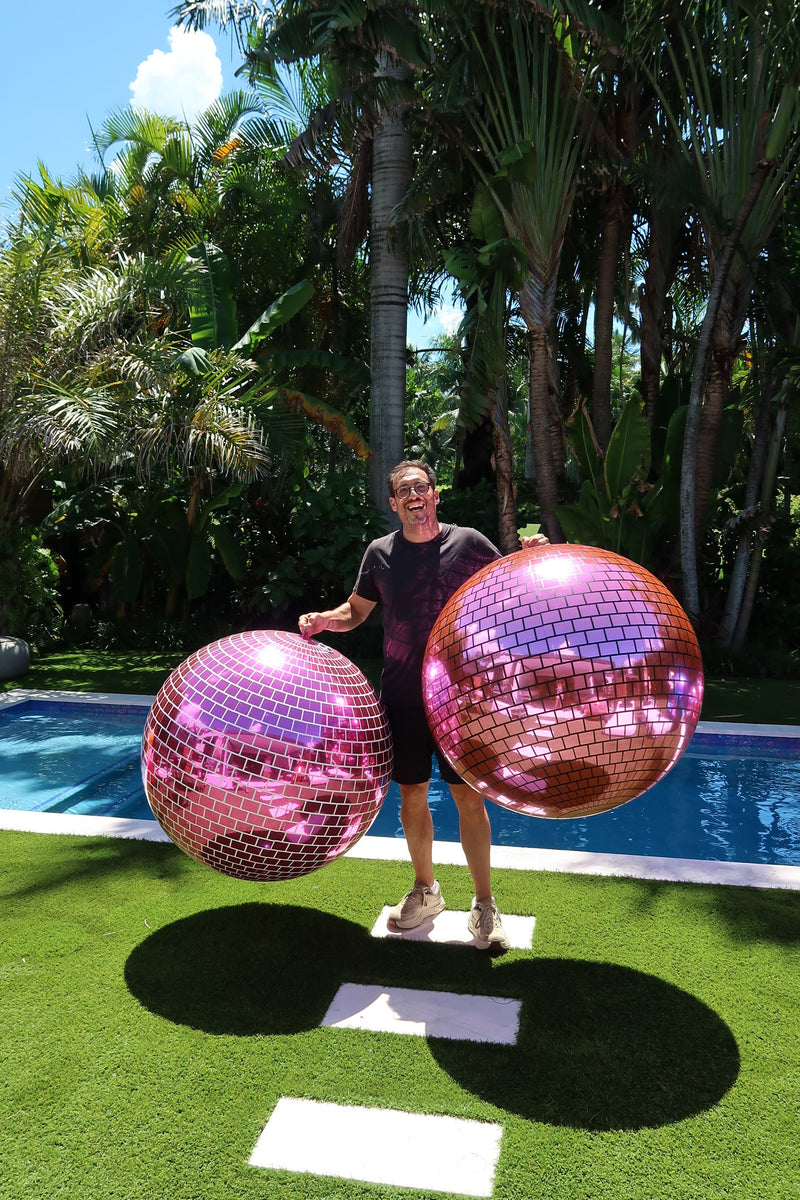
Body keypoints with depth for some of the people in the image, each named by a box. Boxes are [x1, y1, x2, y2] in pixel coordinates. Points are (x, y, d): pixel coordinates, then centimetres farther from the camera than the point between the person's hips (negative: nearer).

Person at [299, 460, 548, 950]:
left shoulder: (468, 542, -1)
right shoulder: (380, 553, 5)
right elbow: (356, 610, 15)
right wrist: (324, 619, -4)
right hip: (403, 694, 2)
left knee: (469, 796, 0)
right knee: (412, 796, 11)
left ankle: (485, 905, 17)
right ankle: (426, 891, 33)